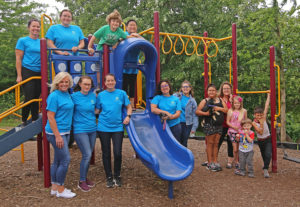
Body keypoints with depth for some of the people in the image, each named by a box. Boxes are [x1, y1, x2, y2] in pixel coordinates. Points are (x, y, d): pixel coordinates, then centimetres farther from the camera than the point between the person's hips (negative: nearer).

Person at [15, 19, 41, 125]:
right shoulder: (23, 41, 2)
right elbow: (18, 59, -2)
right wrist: (19, 75, -9)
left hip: (39, 73, 4)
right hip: (27, 72, -4)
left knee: (36, 98, 8)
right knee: (29, 97, -10)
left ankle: (35, 121, 17)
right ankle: (24, 121, 4)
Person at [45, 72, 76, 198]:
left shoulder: (67, 95, 11)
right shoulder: (54, 96, -13)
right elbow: (50, 117, -17)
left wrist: (63, 134, 15)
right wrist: (57, 136, -20)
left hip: (65, 132, 8)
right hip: (56, 132, -8)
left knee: (57, 160, 14)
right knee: (65, 159, -5)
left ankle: (54, 187, 25)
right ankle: (60, 190, 9)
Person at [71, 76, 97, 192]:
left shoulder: (93, 96, 7)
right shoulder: (74, 96, -8)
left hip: (92, 129, 5)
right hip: (80, 130, -5)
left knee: (88, 155, 11)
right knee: (87, 155, -10)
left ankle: (85, 178, 28)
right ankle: (81, 182, 6)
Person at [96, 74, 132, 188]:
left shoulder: (121, 93, 2)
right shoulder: (101, 95, 4)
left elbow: (129, 107, 10)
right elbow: (97, 110, 9)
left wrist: (128, 116, -6)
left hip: (117, 127, -1)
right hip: (103, 127, 1)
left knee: (118, 153, -4)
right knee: (106, 153, 8)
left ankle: (117, 176, 20)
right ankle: (109, 177, 23)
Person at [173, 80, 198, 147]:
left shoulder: (192, 101, 4)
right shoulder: (176, 96, 1)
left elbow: (194, 115, 4)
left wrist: (194, 127, -2)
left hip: (187, 124, 1)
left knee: (184, 142, 8)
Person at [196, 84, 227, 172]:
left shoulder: (220, 100, 13)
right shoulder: (205, 101, 3)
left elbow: (227, 110, 7)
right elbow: (197, 111, -1)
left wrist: (219, 108, -9)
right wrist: (205, 113, -16)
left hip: (219, 125, 4)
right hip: (209, 125, -4)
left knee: (216, 143, 8)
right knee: (210, 143, -1)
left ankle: (215, 162, 16)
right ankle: (210, 163, 6)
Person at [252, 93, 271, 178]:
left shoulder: (264, 118, -10)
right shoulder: (254, 123, -13)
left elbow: (266, 107, -12)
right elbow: (260, 132, -20)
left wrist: (268, 95, -10)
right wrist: (261, 123, -30)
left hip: (268, 139, 0)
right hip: (260, 141, 0)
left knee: (268, 154, -20)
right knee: (264, 155, 16)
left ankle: (265, 169, -15)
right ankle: (266, 166, 38)